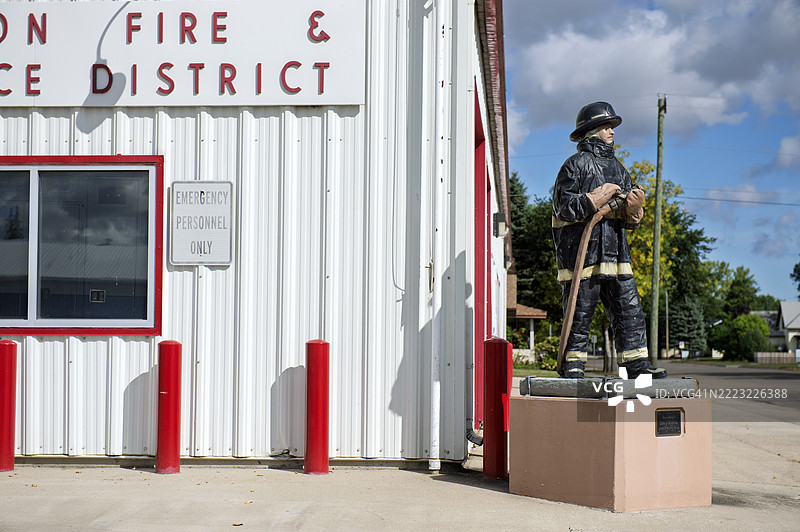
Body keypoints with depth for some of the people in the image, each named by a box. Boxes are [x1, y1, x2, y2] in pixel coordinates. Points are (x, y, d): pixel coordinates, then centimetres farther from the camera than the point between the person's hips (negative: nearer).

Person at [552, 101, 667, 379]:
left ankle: (638, 365, 5)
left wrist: (634, 207, -2)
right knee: (580, 313, -2)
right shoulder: (576, 164, -2)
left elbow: (629, 220, 21)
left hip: (615, 253, 7)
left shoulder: (618, 168, 21)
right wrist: (600, 196, -15)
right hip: (582, 252, -7)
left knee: (630, 310, 2)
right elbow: (564, 207, -13)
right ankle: (572, 367, 6)